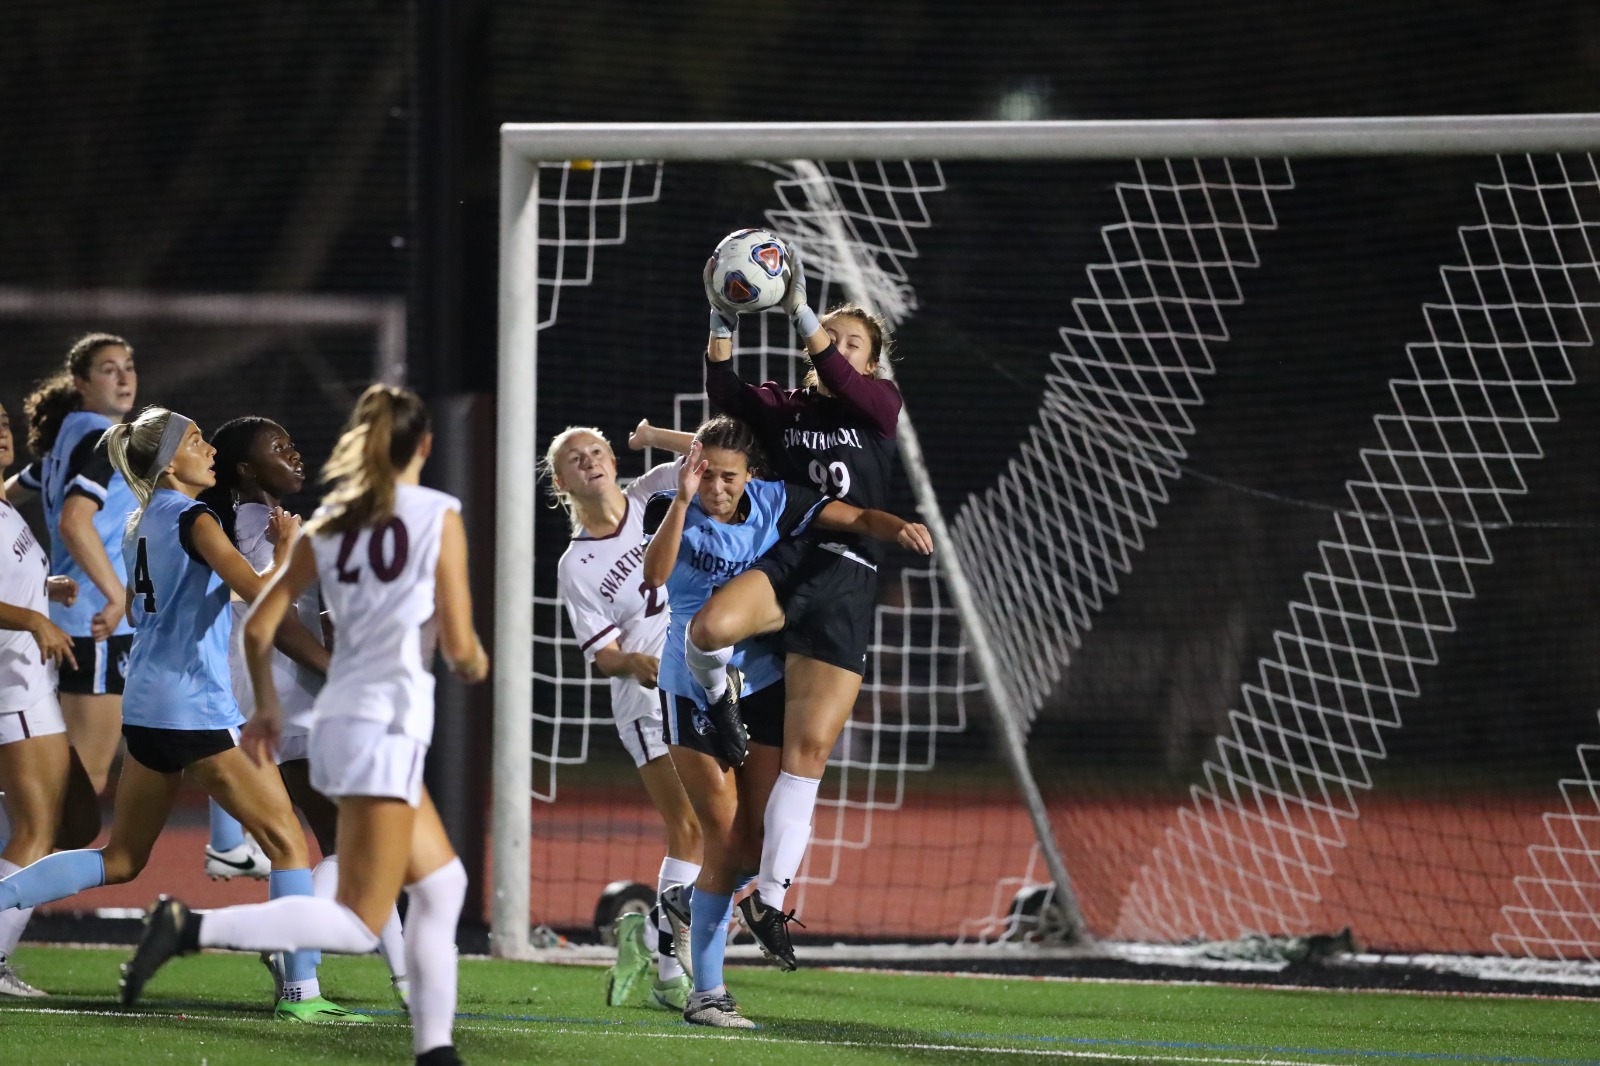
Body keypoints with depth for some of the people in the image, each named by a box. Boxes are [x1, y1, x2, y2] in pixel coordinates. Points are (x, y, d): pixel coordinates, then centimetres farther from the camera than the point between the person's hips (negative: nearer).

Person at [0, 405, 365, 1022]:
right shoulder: (192, 520, -12)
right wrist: (287, 545, -4)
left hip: (145, 709, 8)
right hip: (200, 710, -8)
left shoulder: (141, 526, 13)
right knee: (288, 842, -1)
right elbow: (263, 592, -23)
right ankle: (301, 991, -5)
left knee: (120, 861, 15)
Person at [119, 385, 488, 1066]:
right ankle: (191, 928, -24)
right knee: (358, 925, -9)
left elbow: (258, 627, 8)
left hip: (339, 720, 8)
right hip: (388, 726, -8)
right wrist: (477, 665, 14)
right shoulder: (439, 518, -7)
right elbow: (458, 648, -9)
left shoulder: (327, 524, 9)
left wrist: (266, 706, 23)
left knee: (443, 883, 20)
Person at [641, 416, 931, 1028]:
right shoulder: (671, 508, -9)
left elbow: (856, 518, -1)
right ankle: (706, 994, 0)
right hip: (692, 694, -3)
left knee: (764, 844, 0)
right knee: (726, 837, -9)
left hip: (762, 686, 3)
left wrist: (897, 528, -22)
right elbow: (655, 575, -27)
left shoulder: (772, 504, -2)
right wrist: (682, 499, -34)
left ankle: (693, 901, 33)